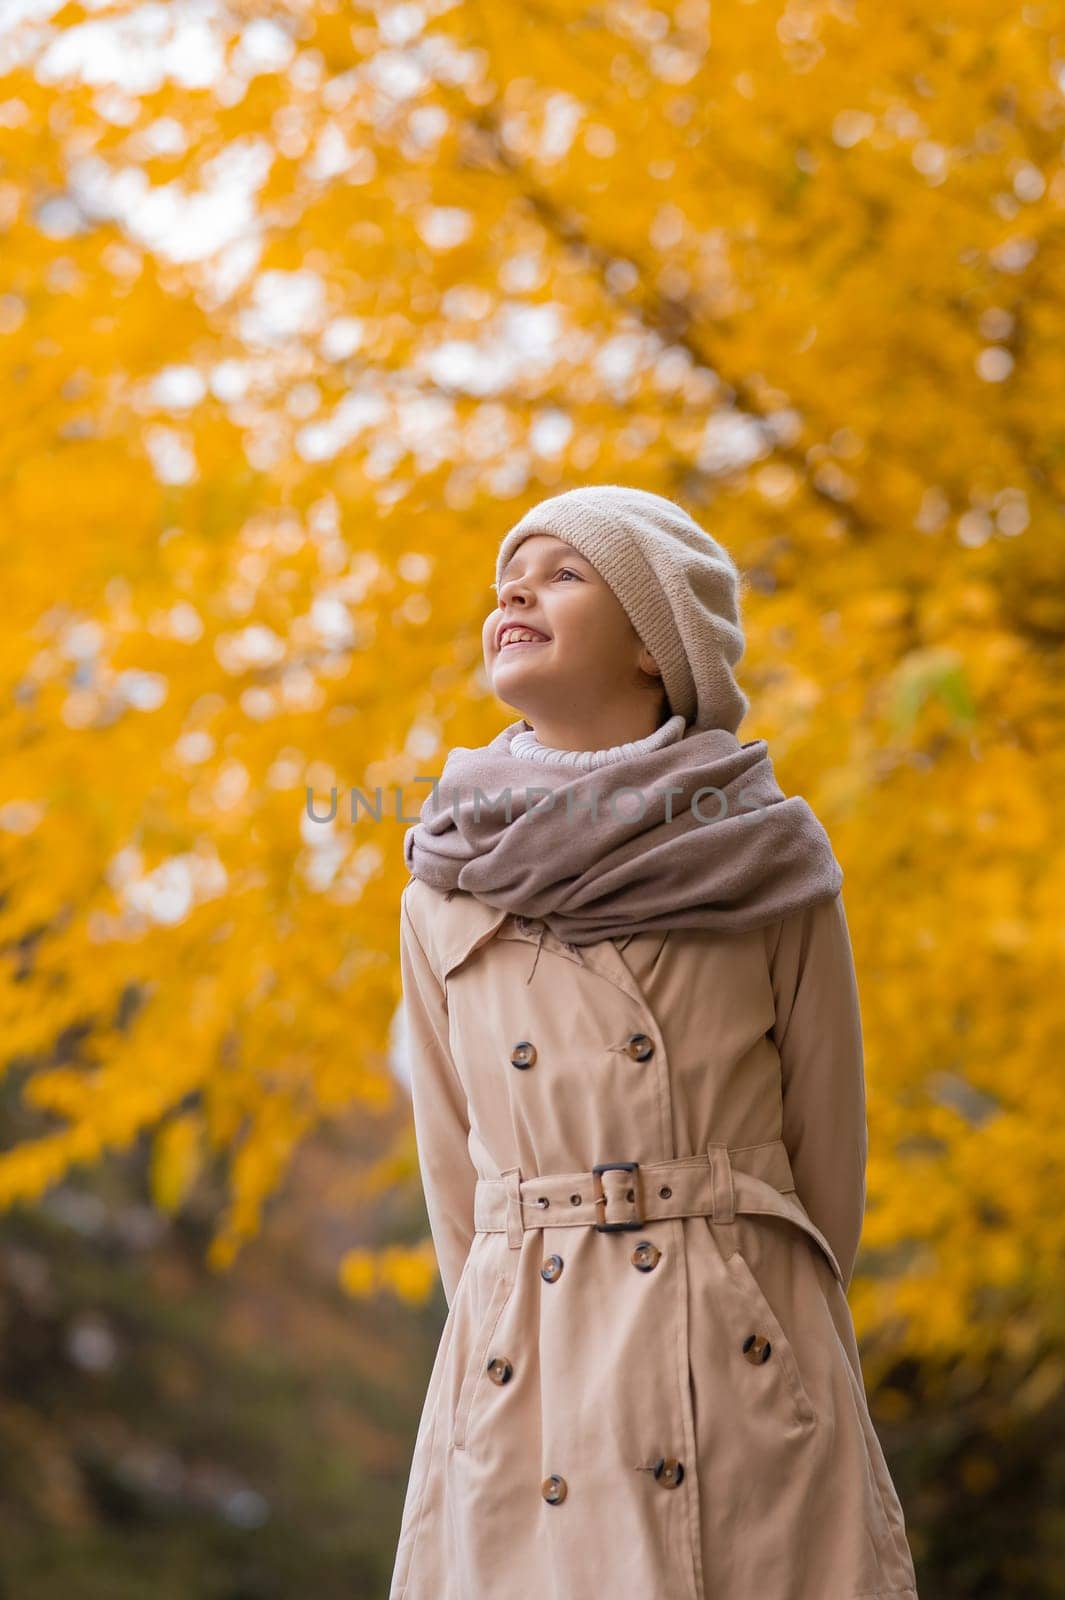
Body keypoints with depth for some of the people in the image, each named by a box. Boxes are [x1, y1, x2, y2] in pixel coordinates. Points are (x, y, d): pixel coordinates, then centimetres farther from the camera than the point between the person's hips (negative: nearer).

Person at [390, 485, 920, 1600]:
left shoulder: (773, 870, 0)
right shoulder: (446, 900, 6)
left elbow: (829, 1163, 6)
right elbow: (456, 1189, 12)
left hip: (745, 1375, -2)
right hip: (523, 1400, 2)